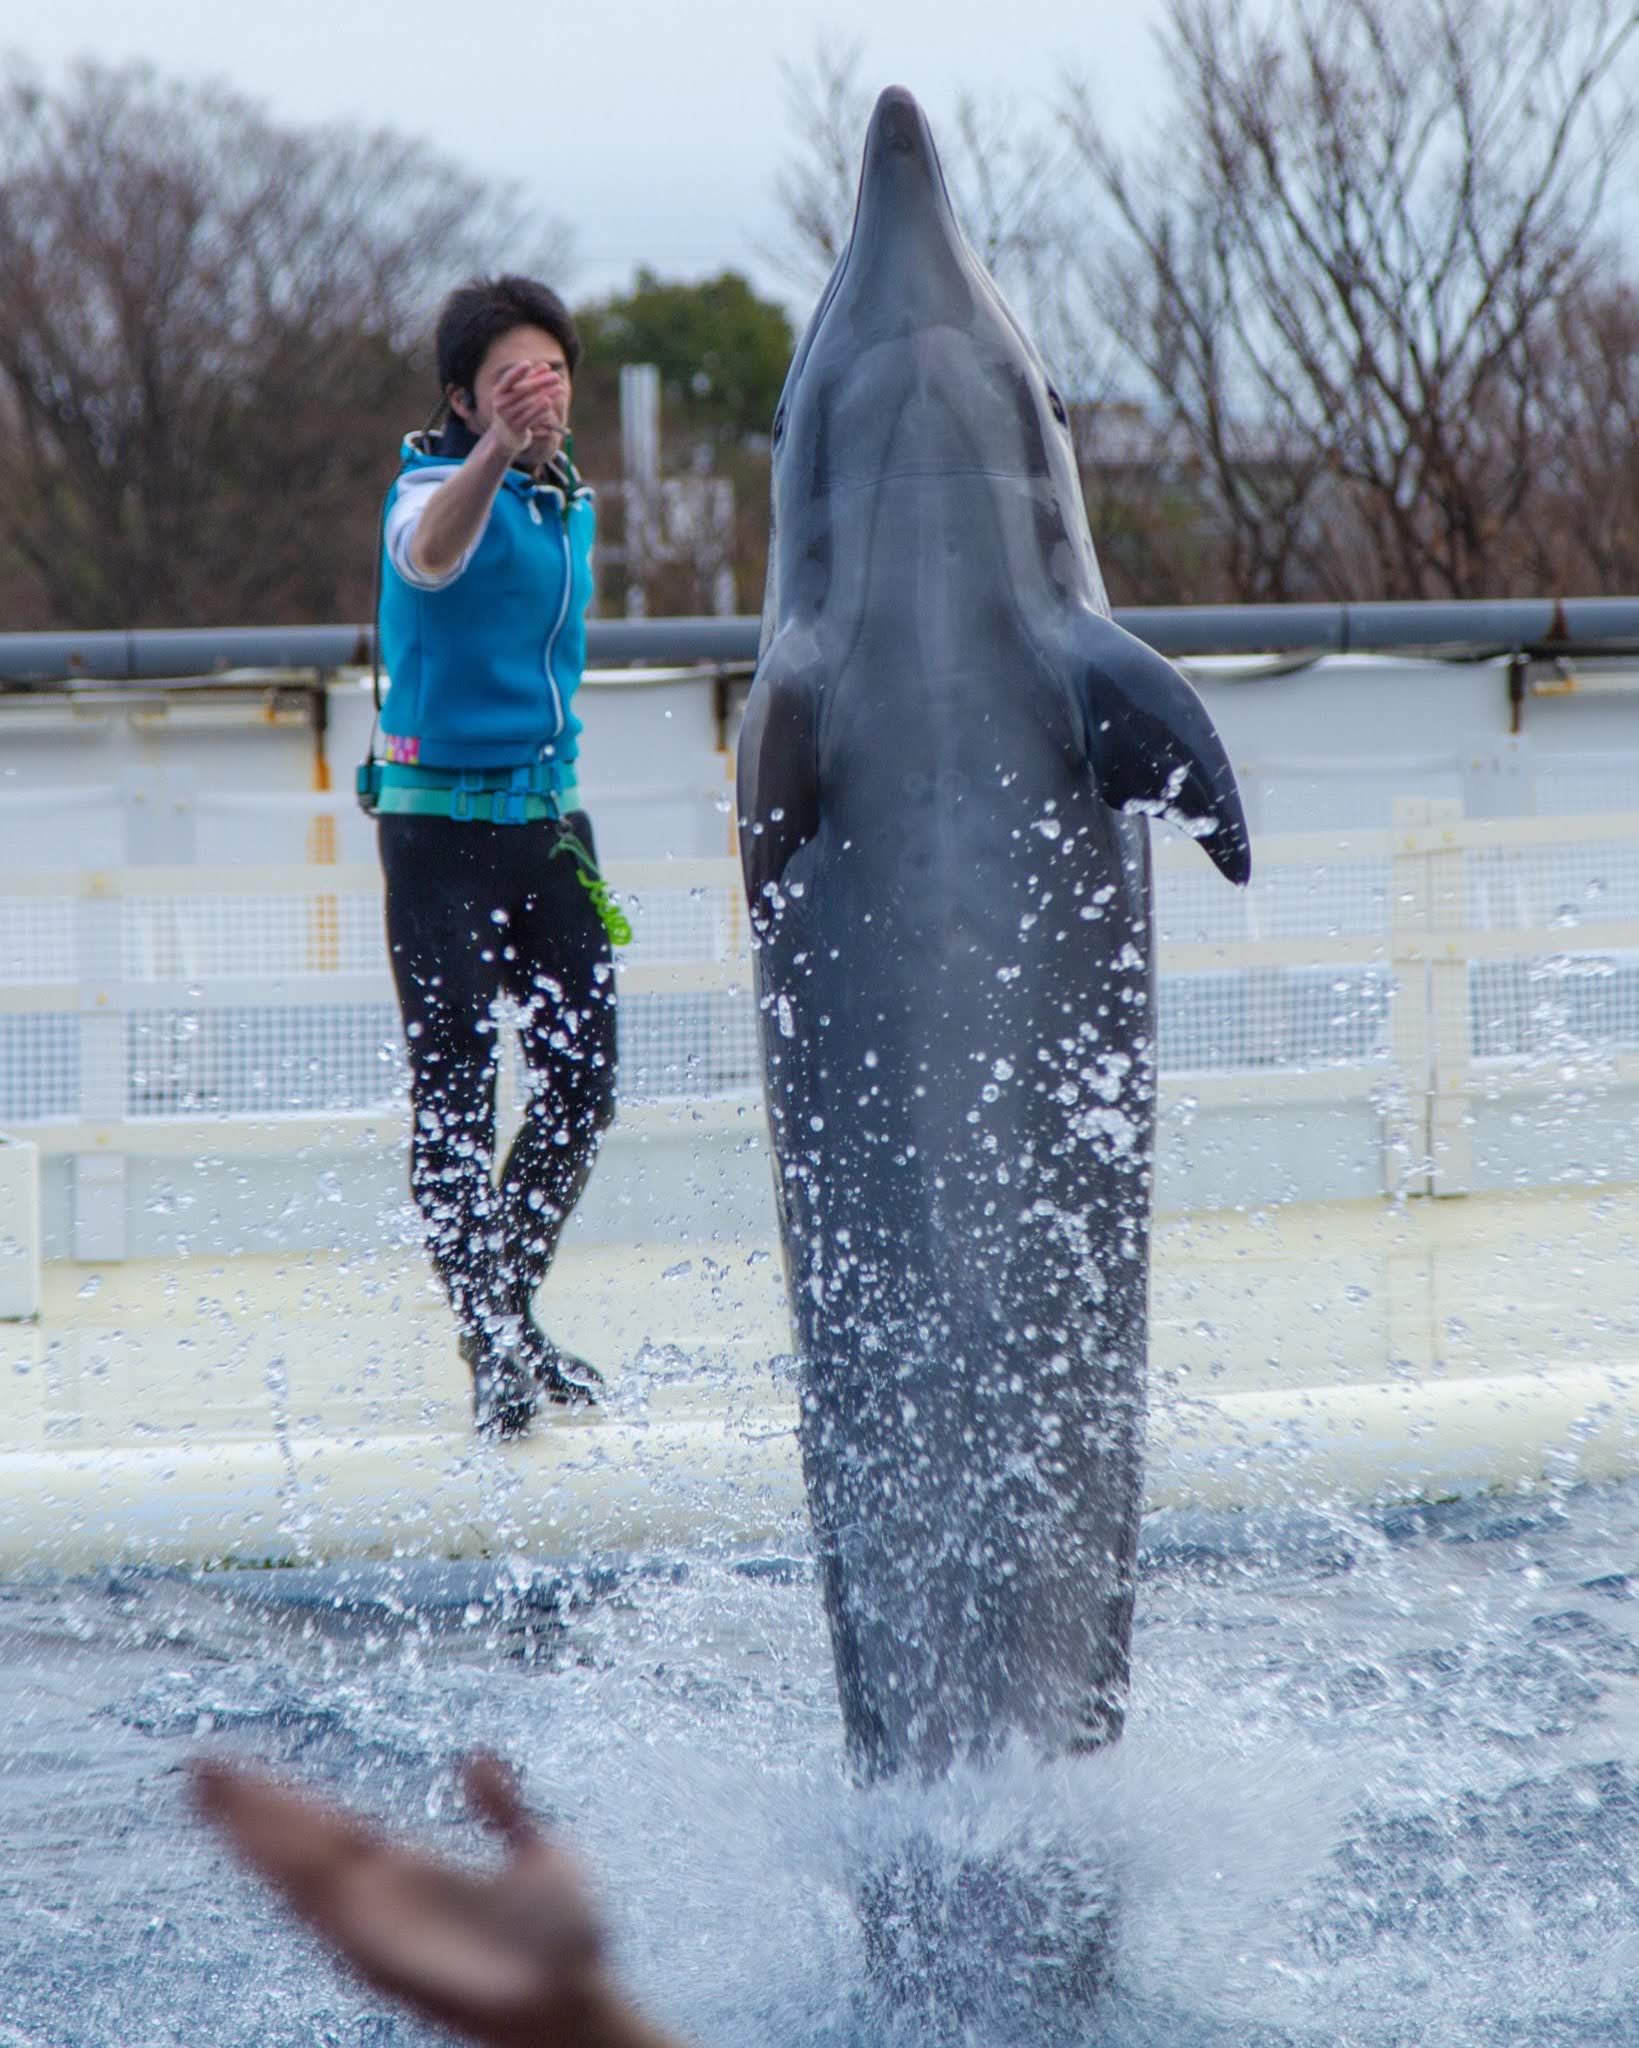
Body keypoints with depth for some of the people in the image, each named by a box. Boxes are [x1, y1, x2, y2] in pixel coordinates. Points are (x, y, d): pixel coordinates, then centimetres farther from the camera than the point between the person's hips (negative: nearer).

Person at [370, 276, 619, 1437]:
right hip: (442, 822, -7)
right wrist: (495, 452, -58)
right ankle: (490, 1352, -2)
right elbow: (430, 556, -39)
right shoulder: (436, 484, -13)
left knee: (584, 1084, 7)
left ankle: (514, 1313, 22)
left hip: (548, 817, 7)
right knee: (454, 1092, -6)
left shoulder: (569, 501, 11)